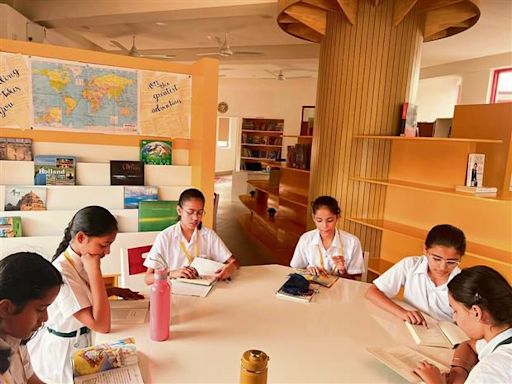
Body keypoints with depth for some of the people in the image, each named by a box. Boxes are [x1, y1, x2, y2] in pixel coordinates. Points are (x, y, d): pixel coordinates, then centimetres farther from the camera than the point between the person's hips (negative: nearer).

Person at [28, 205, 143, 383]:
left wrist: (114, 291, 2)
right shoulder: (61, 273, -30)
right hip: (64, 350, -7)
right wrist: (94, 271, -34)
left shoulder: (81, 261, -4)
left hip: (82, 341, 7)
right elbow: (102, 325, -33)